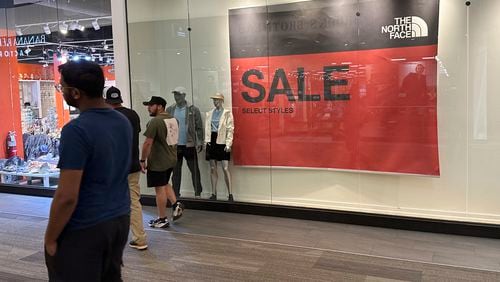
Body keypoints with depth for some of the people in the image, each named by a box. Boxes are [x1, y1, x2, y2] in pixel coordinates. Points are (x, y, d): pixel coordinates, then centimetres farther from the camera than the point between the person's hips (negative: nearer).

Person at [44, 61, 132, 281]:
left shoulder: (76, 130, -21)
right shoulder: (123, 122, 3)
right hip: (120, 218, 7)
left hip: (84, 228, -7)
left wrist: (50, 239, -10)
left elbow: (67, 196, -21)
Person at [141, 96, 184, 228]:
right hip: (171, 159, 8)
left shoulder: (155, 121, -18)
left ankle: (162, 219, 11)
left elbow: (148, 143, -20)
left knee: (159, 188, 2)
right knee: (165, 183, 25)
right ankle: (176, 204, 11)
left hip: (158, 162, -8)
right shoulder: (173, 119, 9)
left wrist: (143, 160, -12)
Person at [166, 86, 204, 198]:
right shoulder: (170, 110, 6)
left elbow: (199, 127, -2)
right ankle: (175, 194, 17)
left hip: (190, 145, -2)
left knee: (194, 170, 4)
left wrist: (200, 143, -7)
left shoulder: (193, 110, -2)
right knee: (176, 171, 9)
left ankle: (198, 193, 12)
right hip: (175, 145, 3)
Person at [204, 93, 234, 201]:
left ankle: (230, 194, -2)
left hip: (222, 142, -5)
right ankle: (214, 194, 15)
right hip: (212, 141, 5)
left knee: (225, 169, -7)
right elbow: (207, 128, 11)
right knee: (213, 169, 8)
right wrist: (206, 141, 2)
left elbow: (230, 129, -6)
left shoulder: (227, 113, -2)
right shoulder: (209, 113, 11)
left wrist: (228, 144, -12)